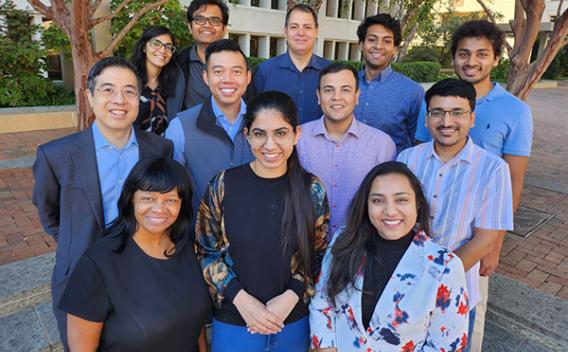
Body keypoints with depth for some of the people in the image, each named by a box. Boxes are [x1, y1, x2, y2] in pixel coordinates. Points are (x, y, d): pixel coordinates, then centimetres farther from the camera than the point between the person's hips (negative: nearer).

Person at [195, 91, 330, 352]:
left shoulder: (312, 189, -9)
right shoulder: (223, 185, -11)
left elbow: (320, 255, -1)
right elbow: (205, 250, -4)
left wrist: (291, 297, -13)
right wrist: (241, 298, -13)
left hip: (294, 323, 1)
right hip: (233, 323, 0)